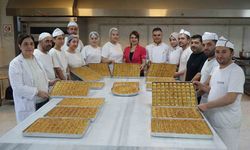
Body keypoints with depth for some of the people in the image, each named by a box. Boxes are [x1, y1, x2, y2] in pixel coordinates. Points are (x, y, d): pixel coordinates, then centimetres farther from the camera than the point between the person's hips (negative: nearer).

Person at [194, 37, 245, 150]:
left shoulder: (236, 71, -18)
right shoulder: (216, 69, 8)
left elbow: (230, 98, -25)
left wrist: (207, 105, -23)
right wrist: (201, 86, 2)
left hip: (227, 123, -7)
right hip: (212, 118, 8)